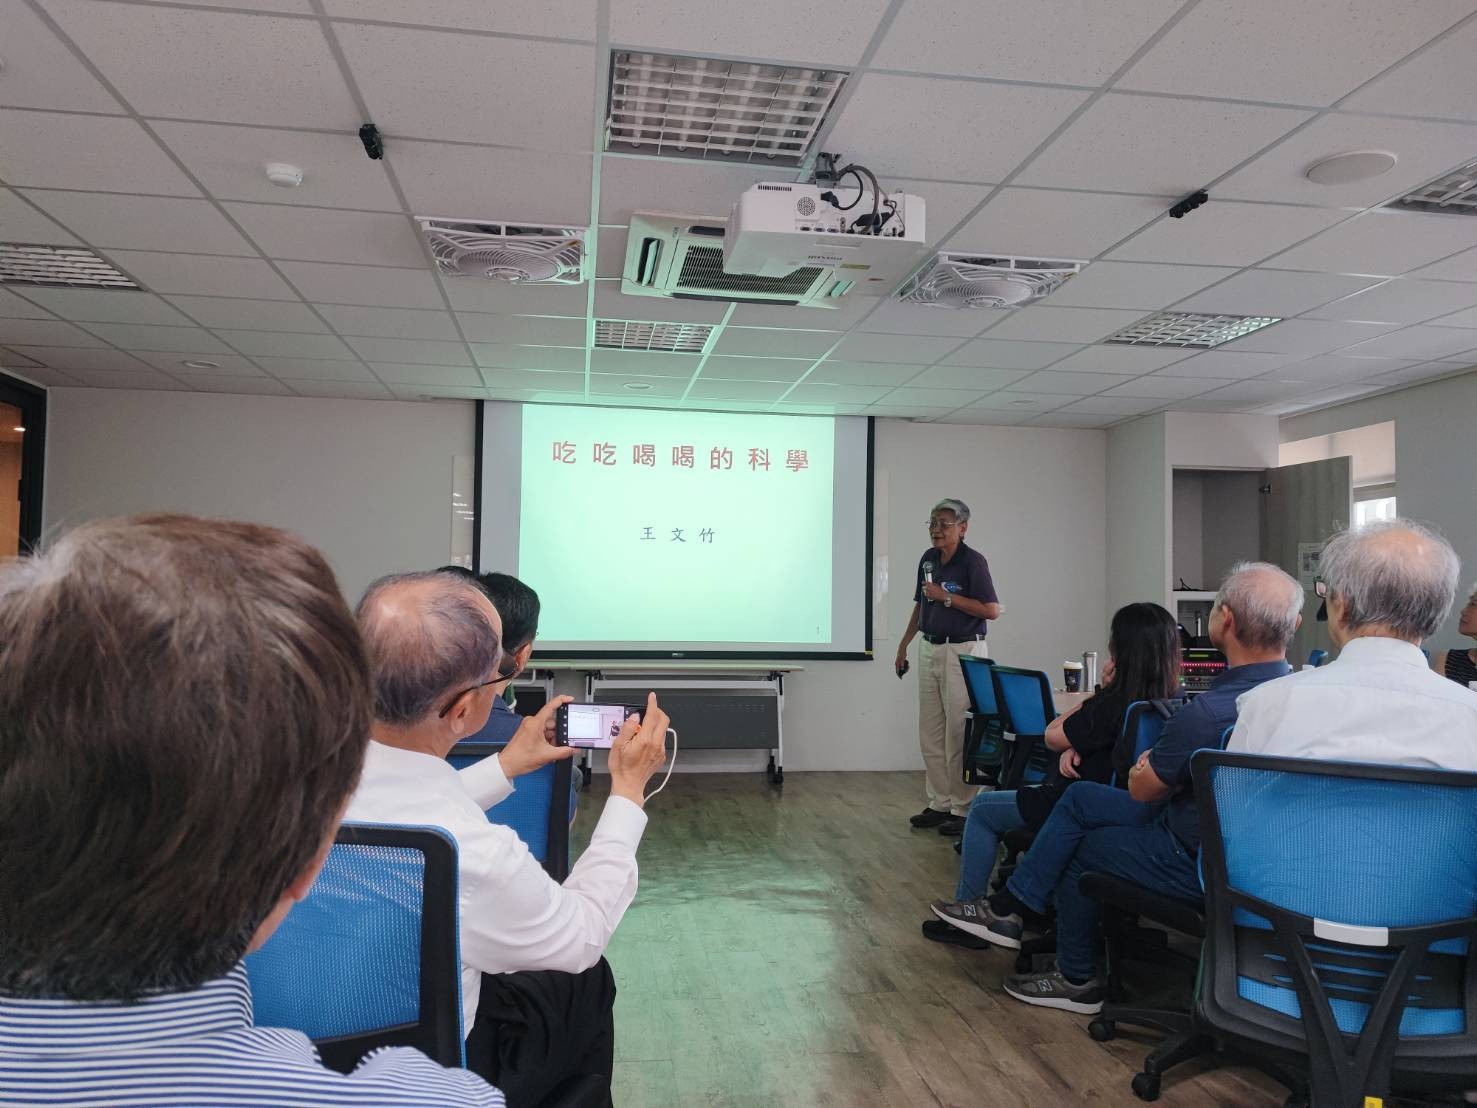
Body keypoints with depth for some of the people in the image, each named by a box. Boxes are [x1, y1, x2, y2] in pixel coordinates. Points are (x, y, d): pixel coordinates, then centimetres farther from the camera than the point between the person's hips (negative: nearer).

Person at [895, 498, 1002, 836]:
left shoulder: (973, 561, -12)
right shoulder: (928, 559, 9)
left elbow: (992, 610, -17)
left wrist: (947, 596, -18)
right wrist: (904, 643, 19)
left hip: (963, 652, -7)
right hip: (930, 649, 7)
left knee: (959, 733, -5)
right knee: (930, 733, 10)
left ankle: (963, 810, 5)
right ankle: (939, 804, 20)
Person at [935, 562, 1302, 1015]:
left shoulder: (1207, 713, -33)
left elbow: (1141, 788, -14)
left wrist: (1147, 766, 6)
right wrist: (1163, 759, 1)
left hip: (1199, 864, -8)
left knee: (1081, 851, 14)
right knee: (1081, 798, 11)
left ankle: (1077, 980, 35)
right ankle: (1009, 909, 19)